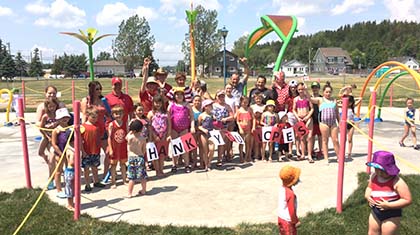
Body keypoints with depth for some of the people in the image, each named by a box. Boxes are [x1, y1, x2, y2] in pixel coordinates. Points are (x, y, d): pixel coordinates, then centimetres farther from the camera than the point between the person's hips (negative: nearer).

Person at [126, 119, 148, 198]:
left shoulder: (129, 137, -11)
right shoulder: (143, 138, -3)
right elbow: (144, 150, 6)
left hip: (131, 158, -2)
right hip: (140, 157, 2)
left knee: (132, 177, 1)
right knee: (143, 176, 13)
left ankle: (129, 193, 5)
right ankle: (143, 190, 25)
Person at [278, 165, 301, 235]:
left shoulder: (282, 188, -6)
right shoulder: (290, 194, -32)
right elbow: (291, 210, -24)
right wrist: (296, 221, -9)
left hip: (281, 217, 8)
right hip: (287, 220, -8)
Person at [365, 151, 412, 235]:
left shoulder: (397, 182, -25)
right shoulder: (374, 176, -5)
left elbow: (407, 200, -23)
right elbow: (369, 187, 15)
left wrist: (389, 205, -28)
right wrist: (367, 195, -8)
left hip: (391, 216, -6)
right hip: (375, 212, 6)